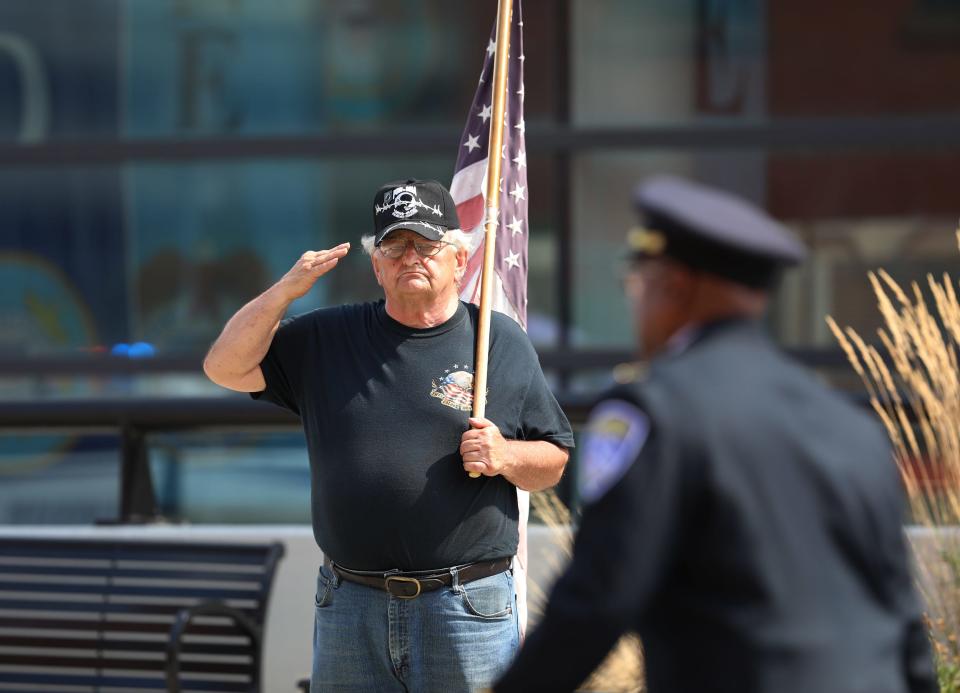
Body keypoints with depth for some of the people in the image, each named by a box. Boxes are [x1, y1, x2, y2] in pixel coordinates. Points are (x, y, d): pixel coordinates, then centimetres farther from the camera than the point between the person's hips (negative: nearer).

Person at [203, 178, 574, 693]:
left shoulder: (502, 342, 6)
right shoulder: (325, 340, 12)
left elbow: (554, 463, 9)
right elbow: (226, 368, 5)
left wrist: (505, 456, -13)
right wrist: (285, 290, -5)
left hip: (467, 608, -2)